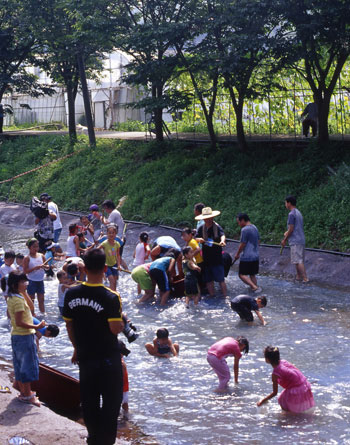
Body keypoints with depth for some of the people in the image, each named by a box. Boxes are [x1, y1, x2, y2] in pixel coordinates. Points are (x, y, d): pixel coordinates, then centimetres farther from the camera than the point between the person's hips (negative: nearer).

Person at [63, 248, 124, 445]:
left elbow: (69, 325, 5)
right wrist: (121, 319, 1)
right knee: (111, 401, 8)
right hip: (109, 358, -4)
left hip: (85, 357, 5)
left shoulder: (72, 294, -4)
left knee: (89, 401, 17)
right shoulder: (111, 297, -18)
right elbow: (116, 328, -20)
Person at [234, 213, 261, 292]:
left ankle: (254, 287, -18)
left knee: (242, 274, -4)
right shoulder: (255, 228, 11)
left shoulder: (245, 230, -15)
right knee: (252, 275, 15)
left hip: (246, 257, -8)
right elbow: (258, 241, 19)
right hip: (255, 256, 8)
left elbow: (242, 244, -13)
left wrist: (237, 254, 0)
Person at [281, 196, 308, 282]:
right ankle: (298, 276, 18)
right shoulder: (298, 213, 16)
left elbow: (291, 229, -14)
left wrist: (284, 240, -5)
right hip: (301, 240, 10)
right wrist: (287, 233, 17)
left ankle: (305, 278, -13)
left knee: (298, 261, -9)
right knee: (299, 260, 14)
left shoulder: (292, 214, -13)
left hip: (295, 241, -9)